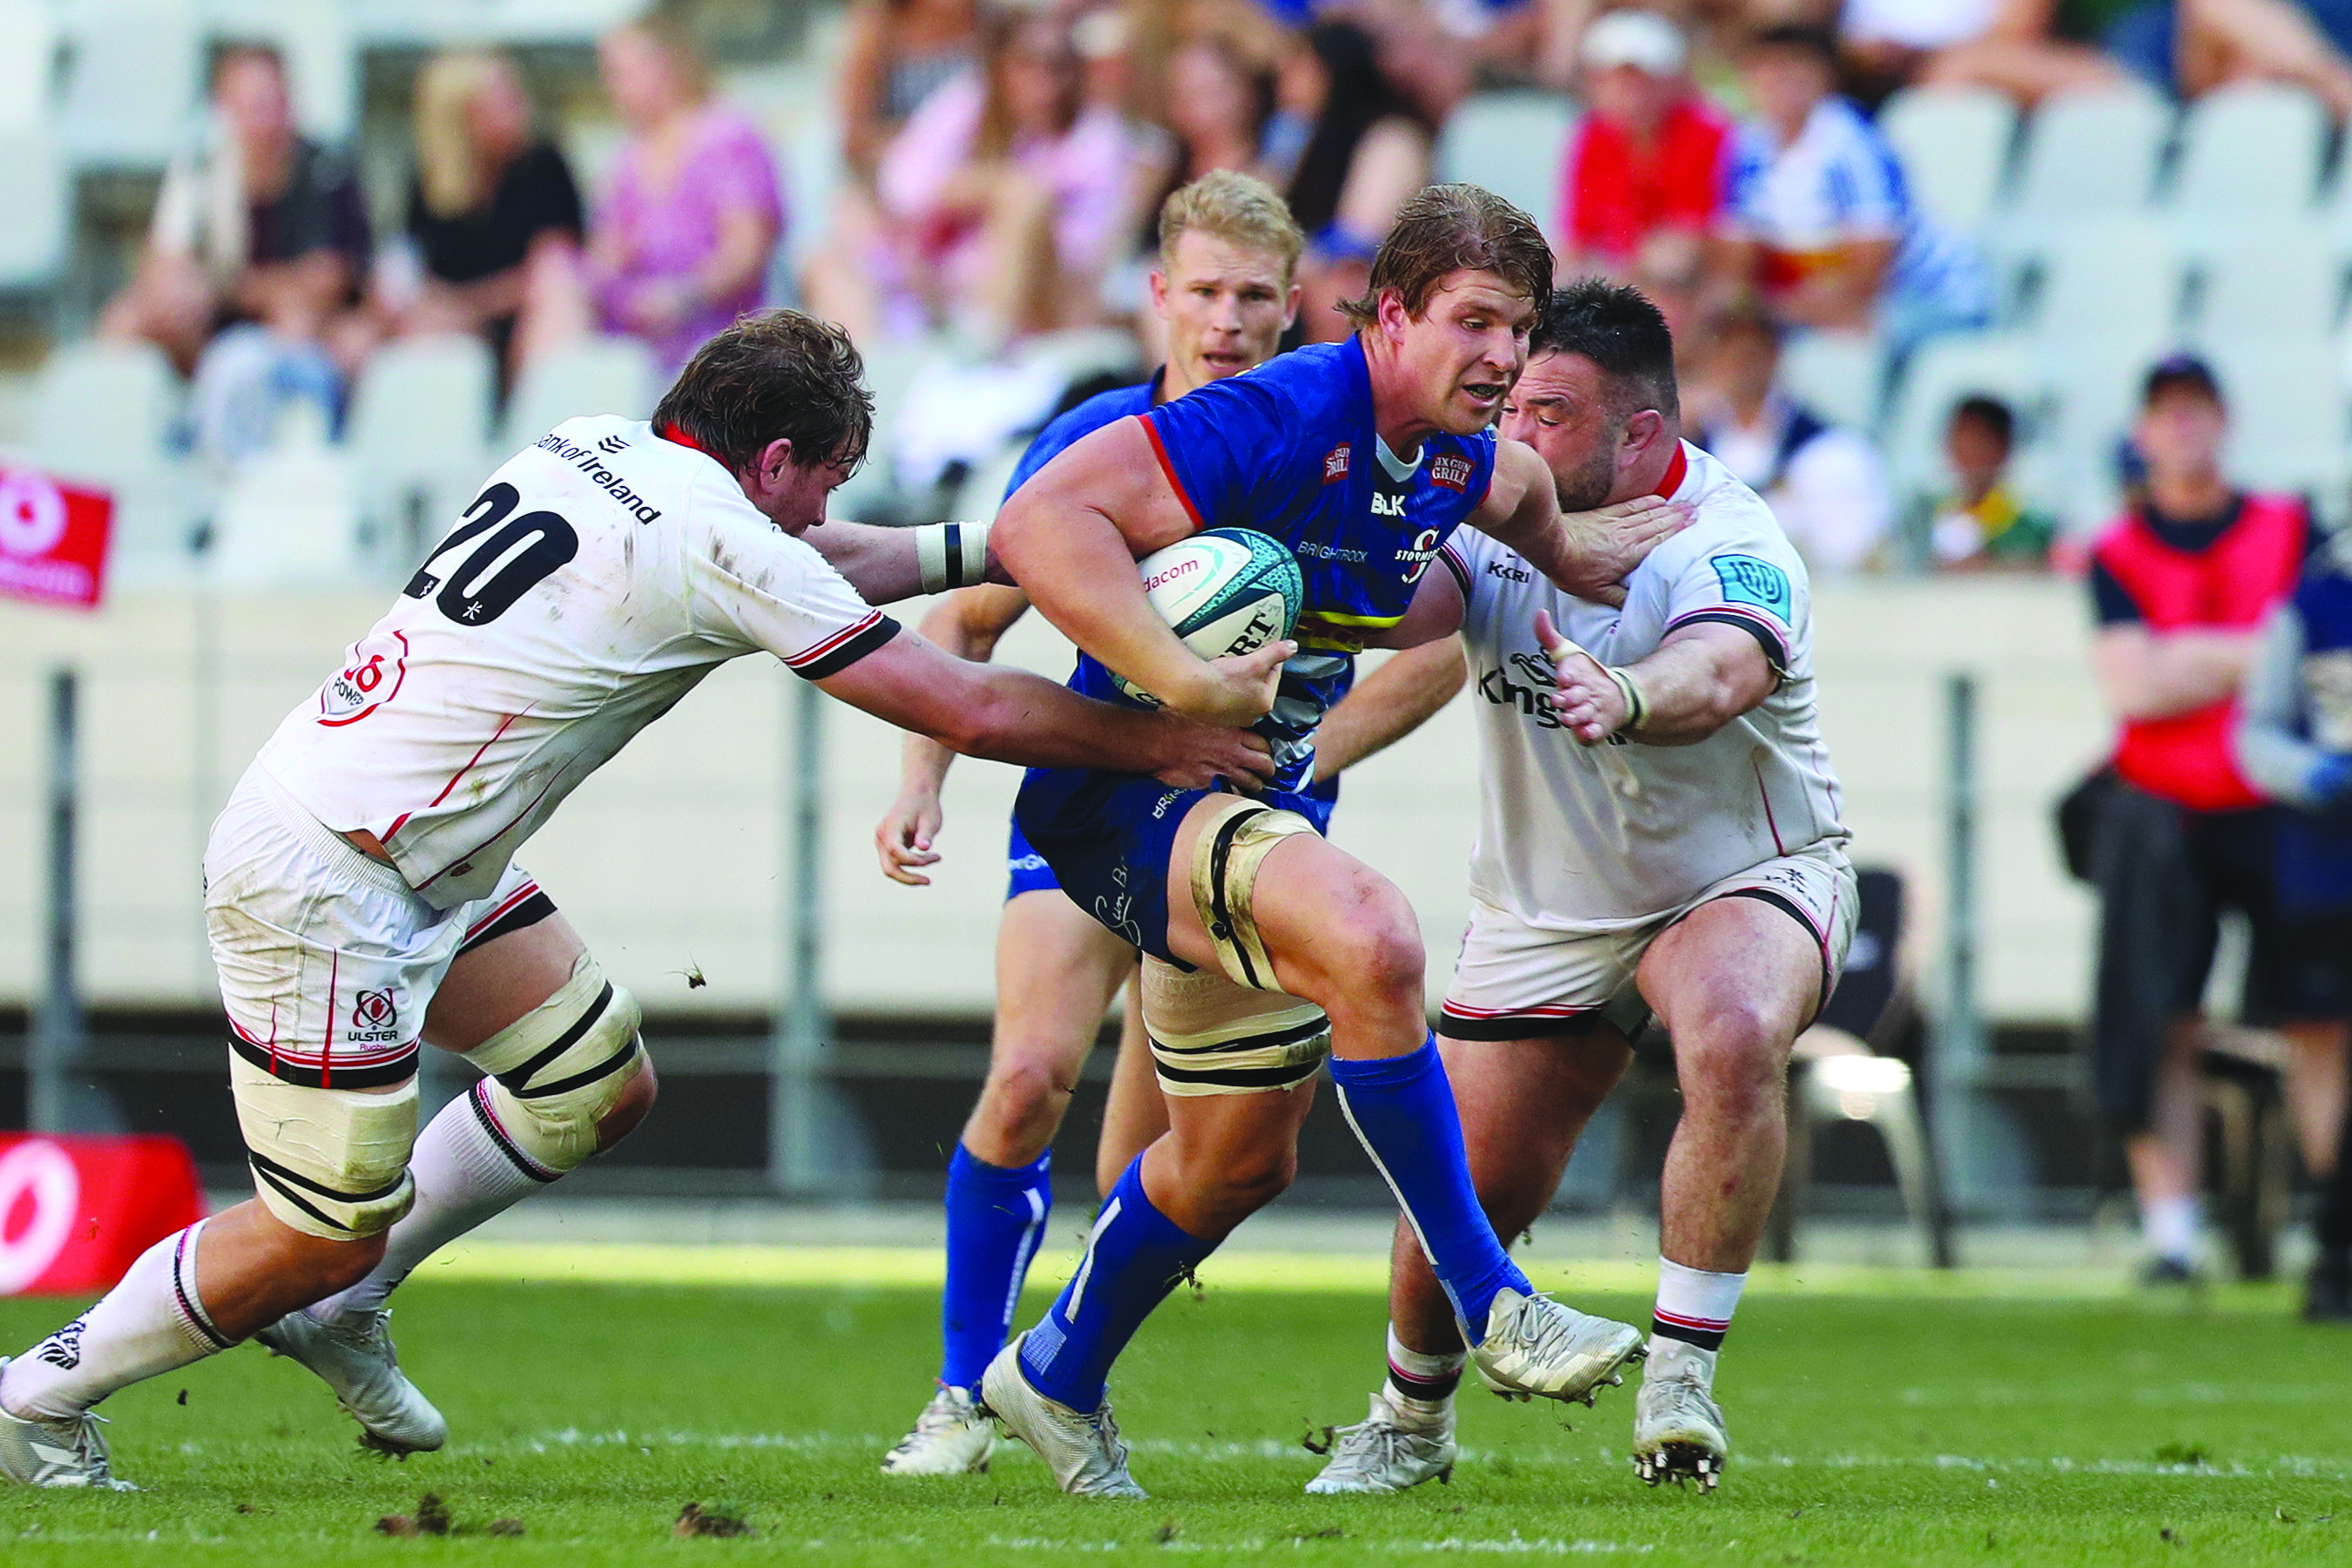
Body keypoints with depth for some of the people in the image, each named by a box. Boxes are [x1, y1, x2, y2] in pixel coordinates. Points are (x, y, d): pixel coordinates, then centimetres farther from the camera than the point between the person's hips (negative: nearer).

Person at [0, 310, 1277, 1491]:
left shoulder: (595, 449, 8)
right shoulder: (723, 544, -16)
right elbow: (973, 712, -10)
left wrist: (991, 544, 26)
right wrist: (1166, 744, 2)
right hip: (321, 882, -10)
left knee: (600, 1086, 16)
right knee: (324, 1235, -2)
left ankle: (338, 1308, 27)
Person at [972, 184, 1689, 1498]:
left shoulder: (1460, 456, 3)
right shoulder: (1277, 418, -24)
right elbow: (1043, 519, -32)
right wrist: (1188, 685, -37)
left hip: (1264, 803, 9)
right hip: (1136, 793, -9)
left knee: (1240, 1157, 19)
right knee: (1372, 938, -34)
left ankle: (1057, 1379, 43)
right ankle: (1490, 1304, -25)